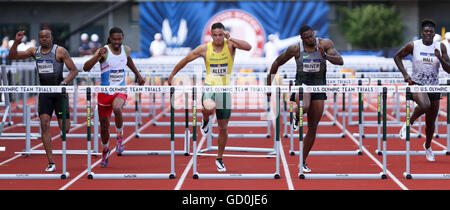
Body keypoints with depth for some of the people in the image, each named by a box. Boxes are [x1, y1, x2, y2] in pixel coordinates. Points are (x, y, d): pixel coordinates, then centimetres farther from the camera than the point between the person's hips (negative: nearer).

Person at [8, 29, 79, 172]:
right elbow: (12, 56, 6)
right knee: (44, 125, -10)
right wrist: (16, 42, -10)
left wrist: (64, 83, -22)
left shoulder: (60, 51, -6)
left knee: (64, 128, -3)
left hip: (59, 92, -3)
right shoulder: (34, 51, 6)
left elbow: (74, 70, -7)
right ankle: (51, 163, -8)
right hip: (44, 92, 3)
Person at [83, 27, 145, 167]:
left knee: (117, 108, -35)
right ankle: (105, 150, 38)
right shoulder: (103, 51, -13)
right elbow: (86, 68, -23)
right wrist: (98, 56, -36)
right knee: (104, 126, 9)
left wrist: (138, 75, 32)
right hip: (105, 92, -1)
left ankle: (120, 137, -11)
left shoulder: (126, 50, 1)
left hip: (120, 91, 1)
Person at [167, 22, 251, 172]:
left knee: (223, 127, 7)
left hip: (225, 88, 1)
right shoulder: (204, 48, -5)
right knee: (209, 107, -38)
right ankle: (205, 120, 0)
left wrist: (231, 39, -29)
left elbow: (248, 47, -24)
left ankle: (220, 159, 25)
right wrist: (172, 75, 11)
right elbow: (186, 60, 6)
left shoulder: (230, 45, -7)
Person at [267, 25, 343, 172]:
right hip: (302, 83, -2)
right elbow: (277, 63, 4)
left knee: (313, 128, 5)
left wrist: (326, 56, -32)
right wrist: (269, 84, 5)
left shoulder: (325, 44, -6)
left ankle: (303, 162, 18)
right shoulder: (296, 48, -7)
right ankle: (297, 117, -1)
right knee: (304, 107, -39)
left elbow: (340, 61, -13)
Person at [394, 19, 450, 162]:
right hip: (417, 84, -3)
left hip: (434, 86, 3)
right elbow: (397, 56, 9)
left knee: (431, 122, 10)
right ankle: (409, 123, -8)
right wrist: (405, 74, -2)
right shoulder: (413, 45, -4)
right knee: (425, 105, -36)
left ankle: (428, 146, 36)